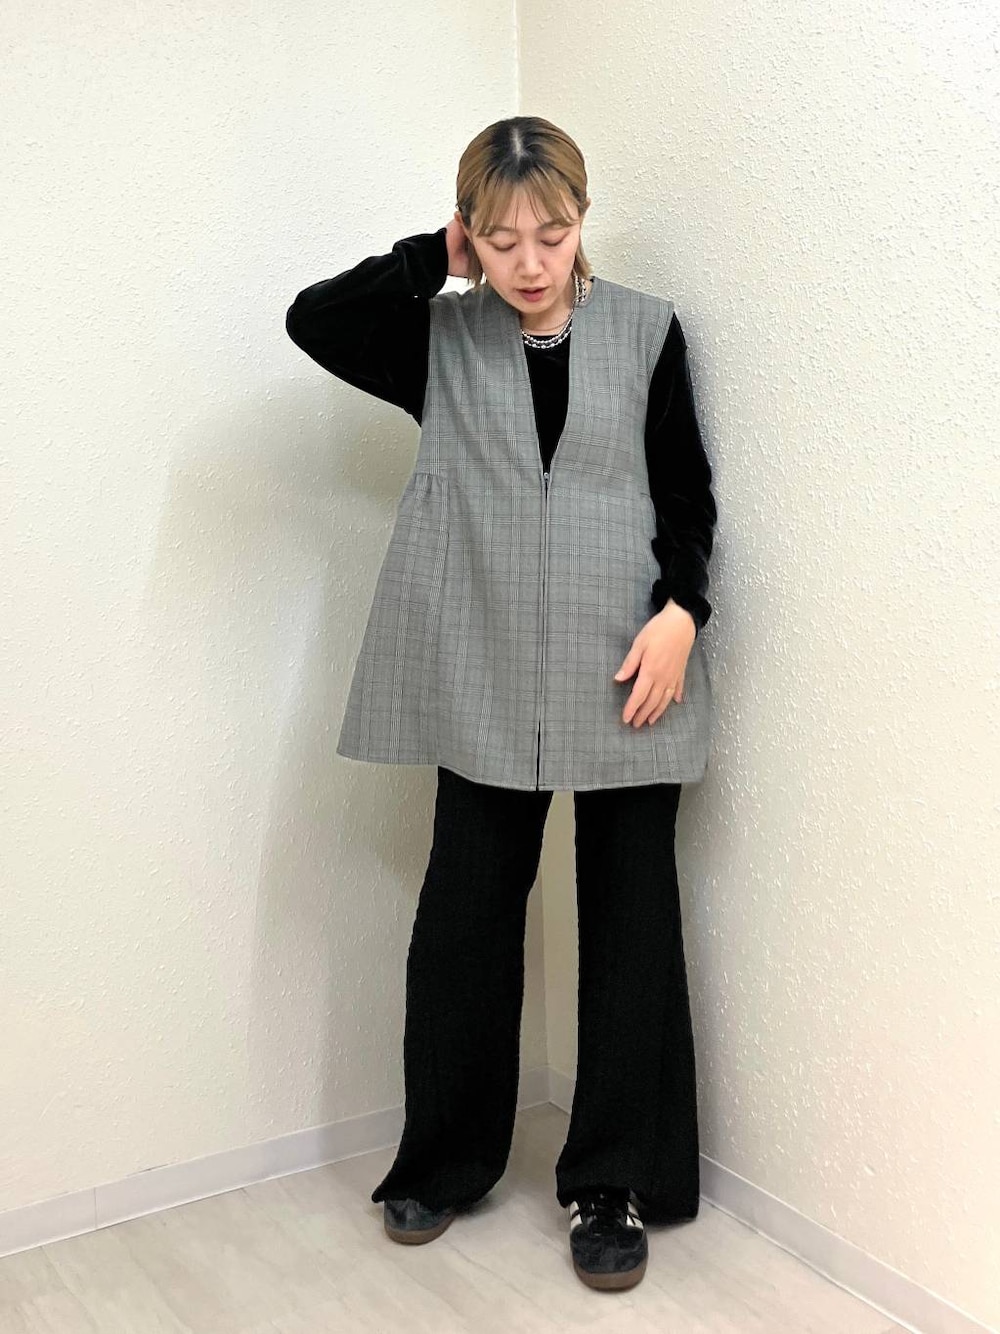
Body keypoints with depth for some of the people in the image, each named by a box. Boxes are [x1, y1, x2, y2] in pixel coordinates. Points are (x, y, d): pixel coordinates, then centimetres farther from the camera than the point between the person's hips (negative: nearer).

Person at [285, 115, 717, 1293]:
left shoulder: (644, 331, 5)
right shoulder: (441, 337, 7)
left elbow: (687, 495, 5)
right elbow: (312, 320, -5)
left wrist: (681, 610, -9)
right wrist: (433, 261, -3)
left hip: (626, 669, 0)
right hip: (487, 675, 1)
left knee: (630, 915, 5)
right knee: (466, 908, 8)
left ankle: (613, 1183, 20)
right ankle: (445, 1159, 28)